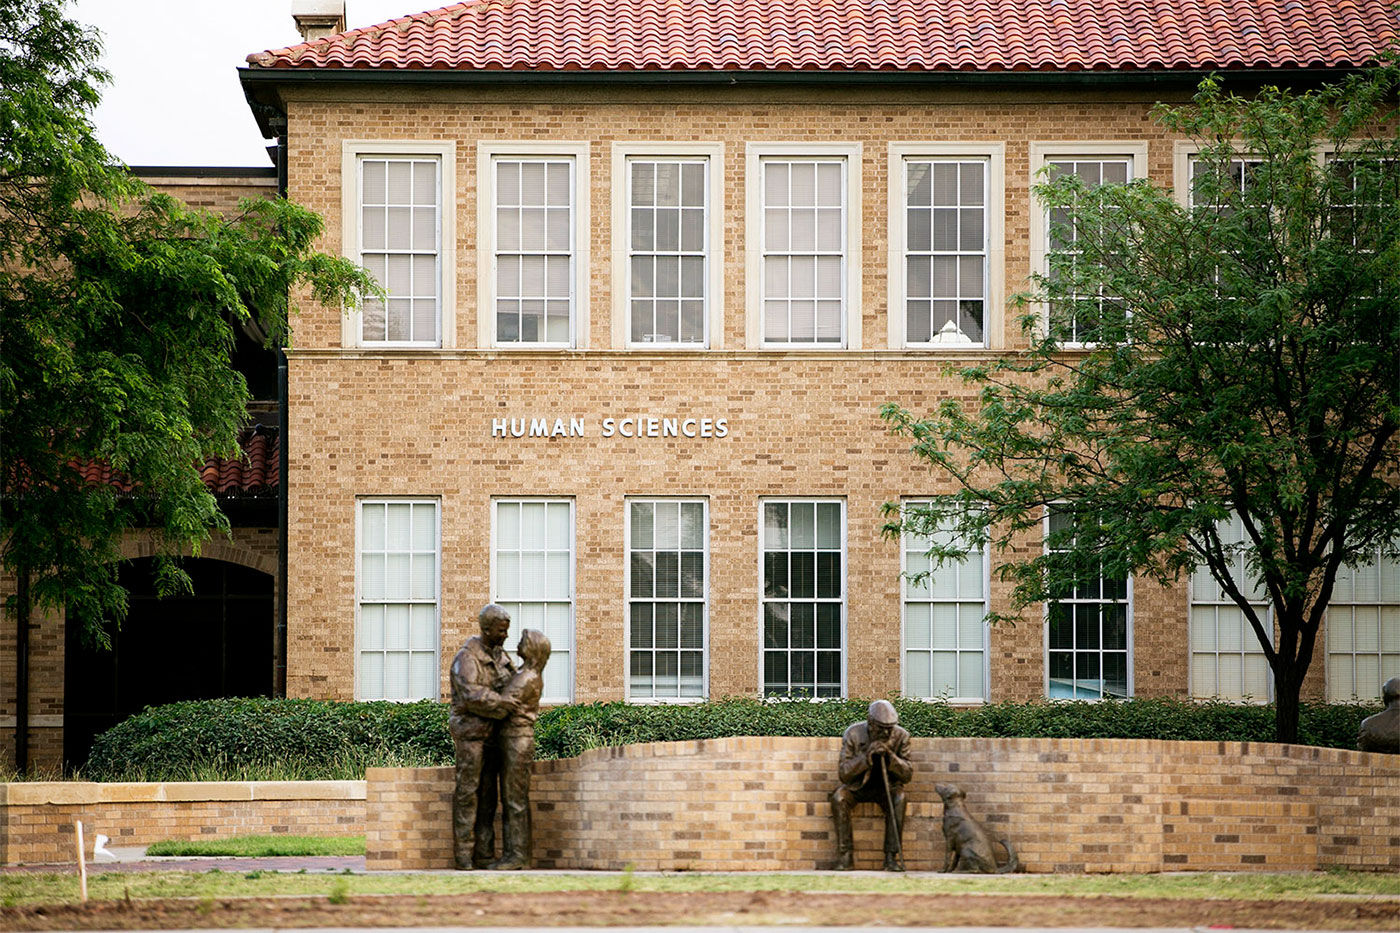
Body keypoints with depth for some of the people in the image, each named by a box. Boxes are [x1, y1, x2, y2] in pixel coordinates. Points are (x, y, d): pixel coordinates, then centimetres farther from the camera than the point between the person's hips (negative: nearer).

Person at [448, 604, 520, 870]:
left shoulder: (499, 655, 14)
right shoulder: (467, 657, -11)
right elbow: (470, 694, -24)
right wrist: (500, 701, -26)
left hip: (491, 734, 8)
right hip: (470, 731, -8)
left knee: (487, 795, 6)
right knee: (468, 793, -6)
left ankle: (484, 855, 7)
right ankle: (463, 855, -4)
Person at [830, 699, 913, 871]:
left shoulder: (901, 736, -11)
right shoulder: (853, 734, -15)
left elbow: (908, 775, -12)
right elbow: (843, 773, -17)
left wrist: (890, 756, -29)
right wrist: (866, 757, -32)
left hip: (886, 786, 1)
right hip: (857, 785, -1)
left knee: (898, 798, -31)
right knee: (839, 797, -31)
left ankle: (892, 857, -25)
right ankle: (845, 856, -24)